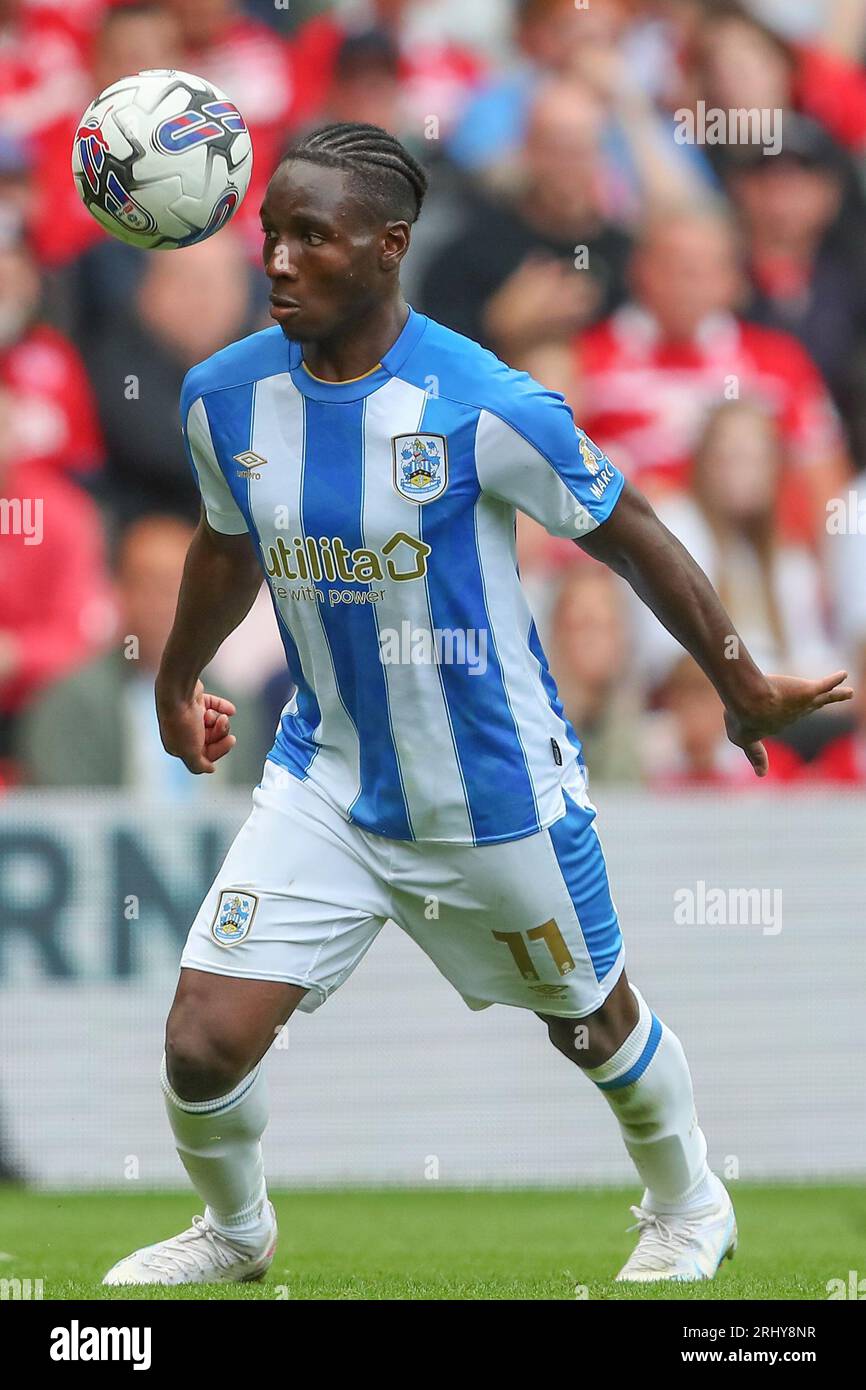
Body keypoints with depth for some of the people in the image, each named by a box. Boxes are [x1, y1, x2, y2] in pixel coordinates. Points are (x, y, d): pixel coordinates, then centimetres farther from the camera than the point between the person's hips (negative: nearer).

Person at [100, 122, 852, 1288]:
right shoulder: (224, 397, -9)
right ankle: (233, 1231, 25)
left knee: (593, 1024, 18)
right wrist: (177, 683, 28)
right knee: (204, 1044, -7)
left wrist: (743, 690, 1)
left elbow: (630, 537, -8)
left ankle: (689, 1211, 48)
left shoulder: (485, 407, -24)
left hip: (498, 796, -3)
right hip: (327, 784, 3)